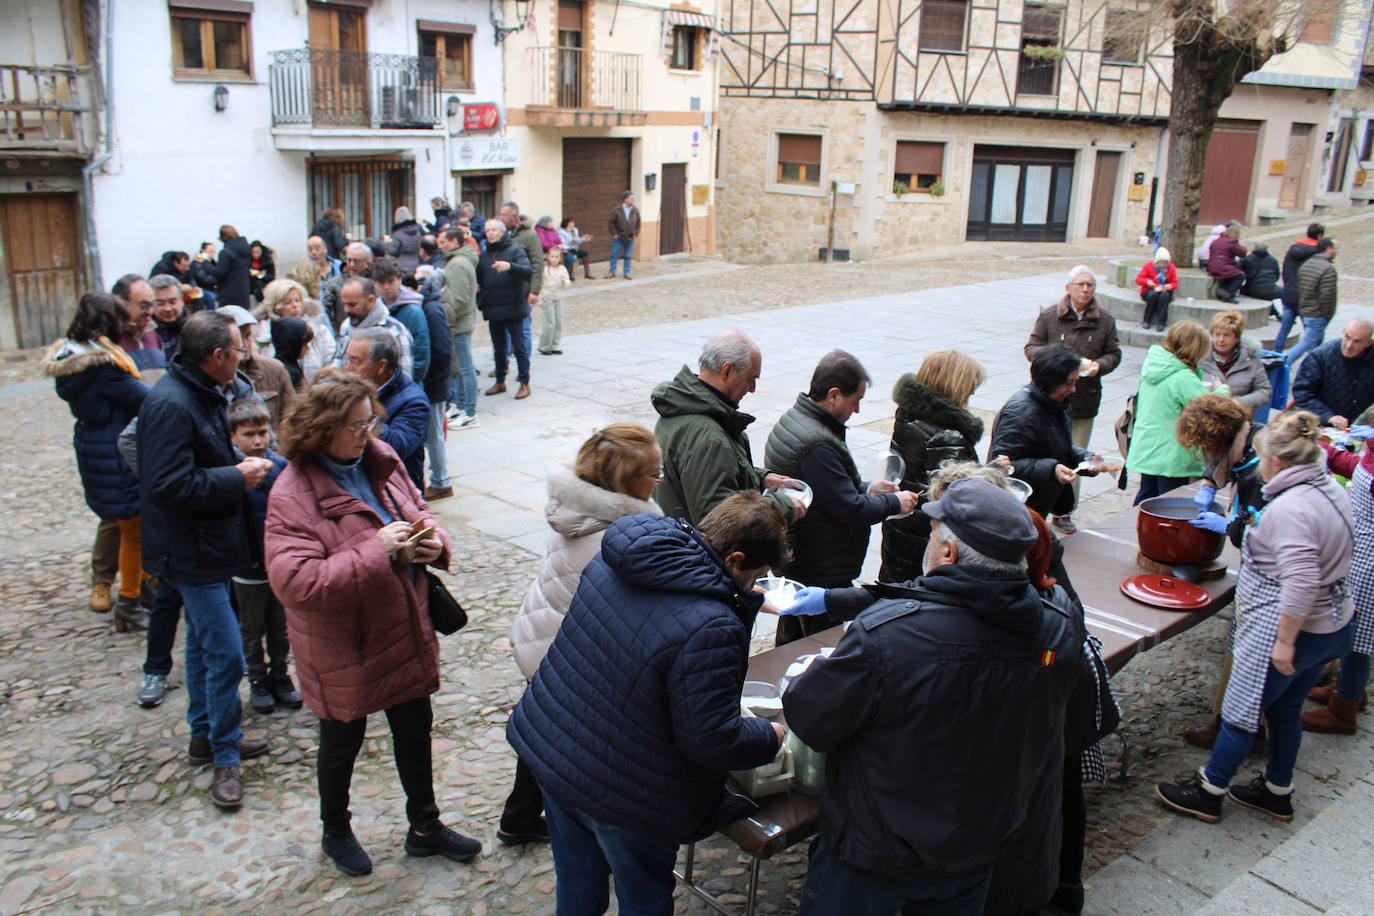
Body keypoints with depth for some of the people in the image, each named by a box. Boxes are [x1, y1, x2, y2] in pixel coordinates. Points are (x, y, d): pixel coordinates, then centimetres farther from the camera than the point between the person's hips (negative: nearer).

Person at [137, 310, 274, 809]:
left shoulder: (202, 394, 8)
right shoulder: (171, 405, -25)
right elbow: (171, 486, -29)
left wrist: (240, 466, 3)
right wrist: (237, 478, -21)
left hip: (208, 545, 11)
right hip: (192, 551, -11)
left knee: (203, 643, 21)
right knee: (225, 655, -6)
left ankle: (205, 736, 36)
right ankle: (225, 758, 8)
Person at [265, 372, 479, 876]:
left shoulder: (382, 461, -2)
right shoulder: (294, 494, -23)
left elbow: (418, 512, 12)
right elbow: (294, 582, -31)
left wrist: (433, 541, -11)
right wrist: (376, 551, -32)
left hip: (406, 633, 6)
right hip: (343, 650, -6)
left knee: (415, 729, 20)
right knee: (342, 742, 17)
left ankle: (425, 826, 42)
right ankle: (336, 834, 44)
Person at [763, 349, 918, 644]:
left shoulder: (792, 419, 5)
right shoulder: (817, 445, -29)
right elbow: (851, 510, -25)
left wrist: (866, 488, 11)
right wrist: (894, 503, -9)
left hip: (791, 564, 10)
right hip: (820, 575, -10)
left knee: (790, 643, 22)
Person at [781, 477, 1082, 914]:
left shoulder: (885, 633, -35)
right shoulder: (1061, 635, -16)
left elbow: (809, 721, -21)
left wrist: (797, 683, 2)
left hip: (875, 857, -4)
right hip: (979, 849, 4)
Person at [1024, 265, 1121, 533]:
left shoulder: (1105, 320, 6)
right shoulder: (1049, 316, 1)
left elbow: (1114, 353, 13)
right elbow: (1031, 347, 4)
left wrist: (1100, 365, -9)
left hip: (1084, 400, 2)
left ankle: (1063, 512, 18)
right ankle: (1038, 509, 11)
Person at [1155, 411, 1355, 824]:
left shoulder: (1289, 508, -26)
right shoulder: (1331, 489, 4)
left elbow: (1301, 584, -32)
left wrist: (1285, 641, -25)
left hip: (1296, 631, -10)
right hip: (1333, 626, 10)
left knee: (1240, 713, 6)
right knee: (1286, 710, 23)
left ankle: (1208, 793, 20)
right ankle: (1277, 793, 38)